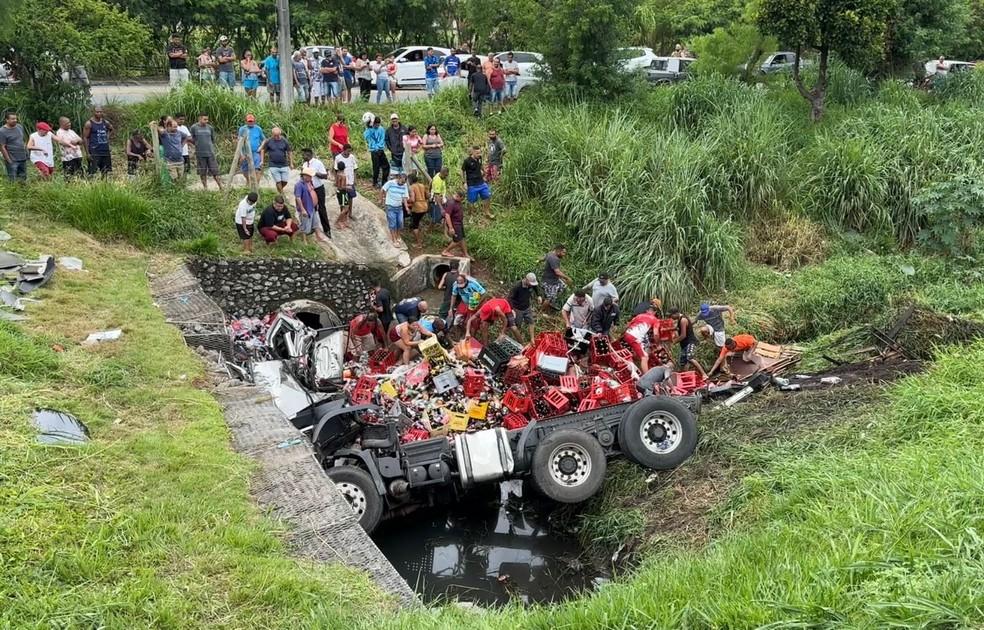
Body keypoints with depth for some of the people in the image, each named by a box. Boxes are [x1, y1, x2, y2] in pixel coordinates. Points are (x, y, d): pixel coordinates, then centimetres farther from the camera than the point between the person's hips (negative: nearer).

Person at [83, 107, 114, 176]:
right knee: (93, 173, -10)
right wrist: (87, 153, -13)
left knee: (105, 173, 8)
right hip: (95, 153, -6)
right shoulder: (89, 124, -5)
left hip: (106, 151, 6)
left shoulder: (105, 122, 10)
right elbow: (85, 138, -7)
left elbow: (111, 129, 33)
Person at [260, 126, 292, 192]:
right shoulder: (268, 141, -1)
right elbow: (263, 150, 12)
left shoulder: (284, 141, 0)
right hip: (273, 166, -1)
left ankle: (279, 189, 31)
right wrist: (262, 161, 6)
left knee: (285, 182, 1)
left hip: (284, 165, 2)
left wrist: (291, 163, 7)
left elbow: (289, 152, 7)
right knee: (278, 182, -5)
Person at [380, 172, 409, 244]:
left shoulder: (404, 185, 0)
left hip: (399, 207, 4)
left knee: (400, 223, 6)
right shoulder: (390, 183, -12)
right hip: (391, 207, -4)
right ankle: (393, 239, 9)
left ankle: (397, 237, 26)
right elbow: (382, 190, -3)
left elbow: (404, 197, 3)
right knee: (392, 224, -1)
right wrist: (381, 199, 0)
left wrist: (406, 207, -5)